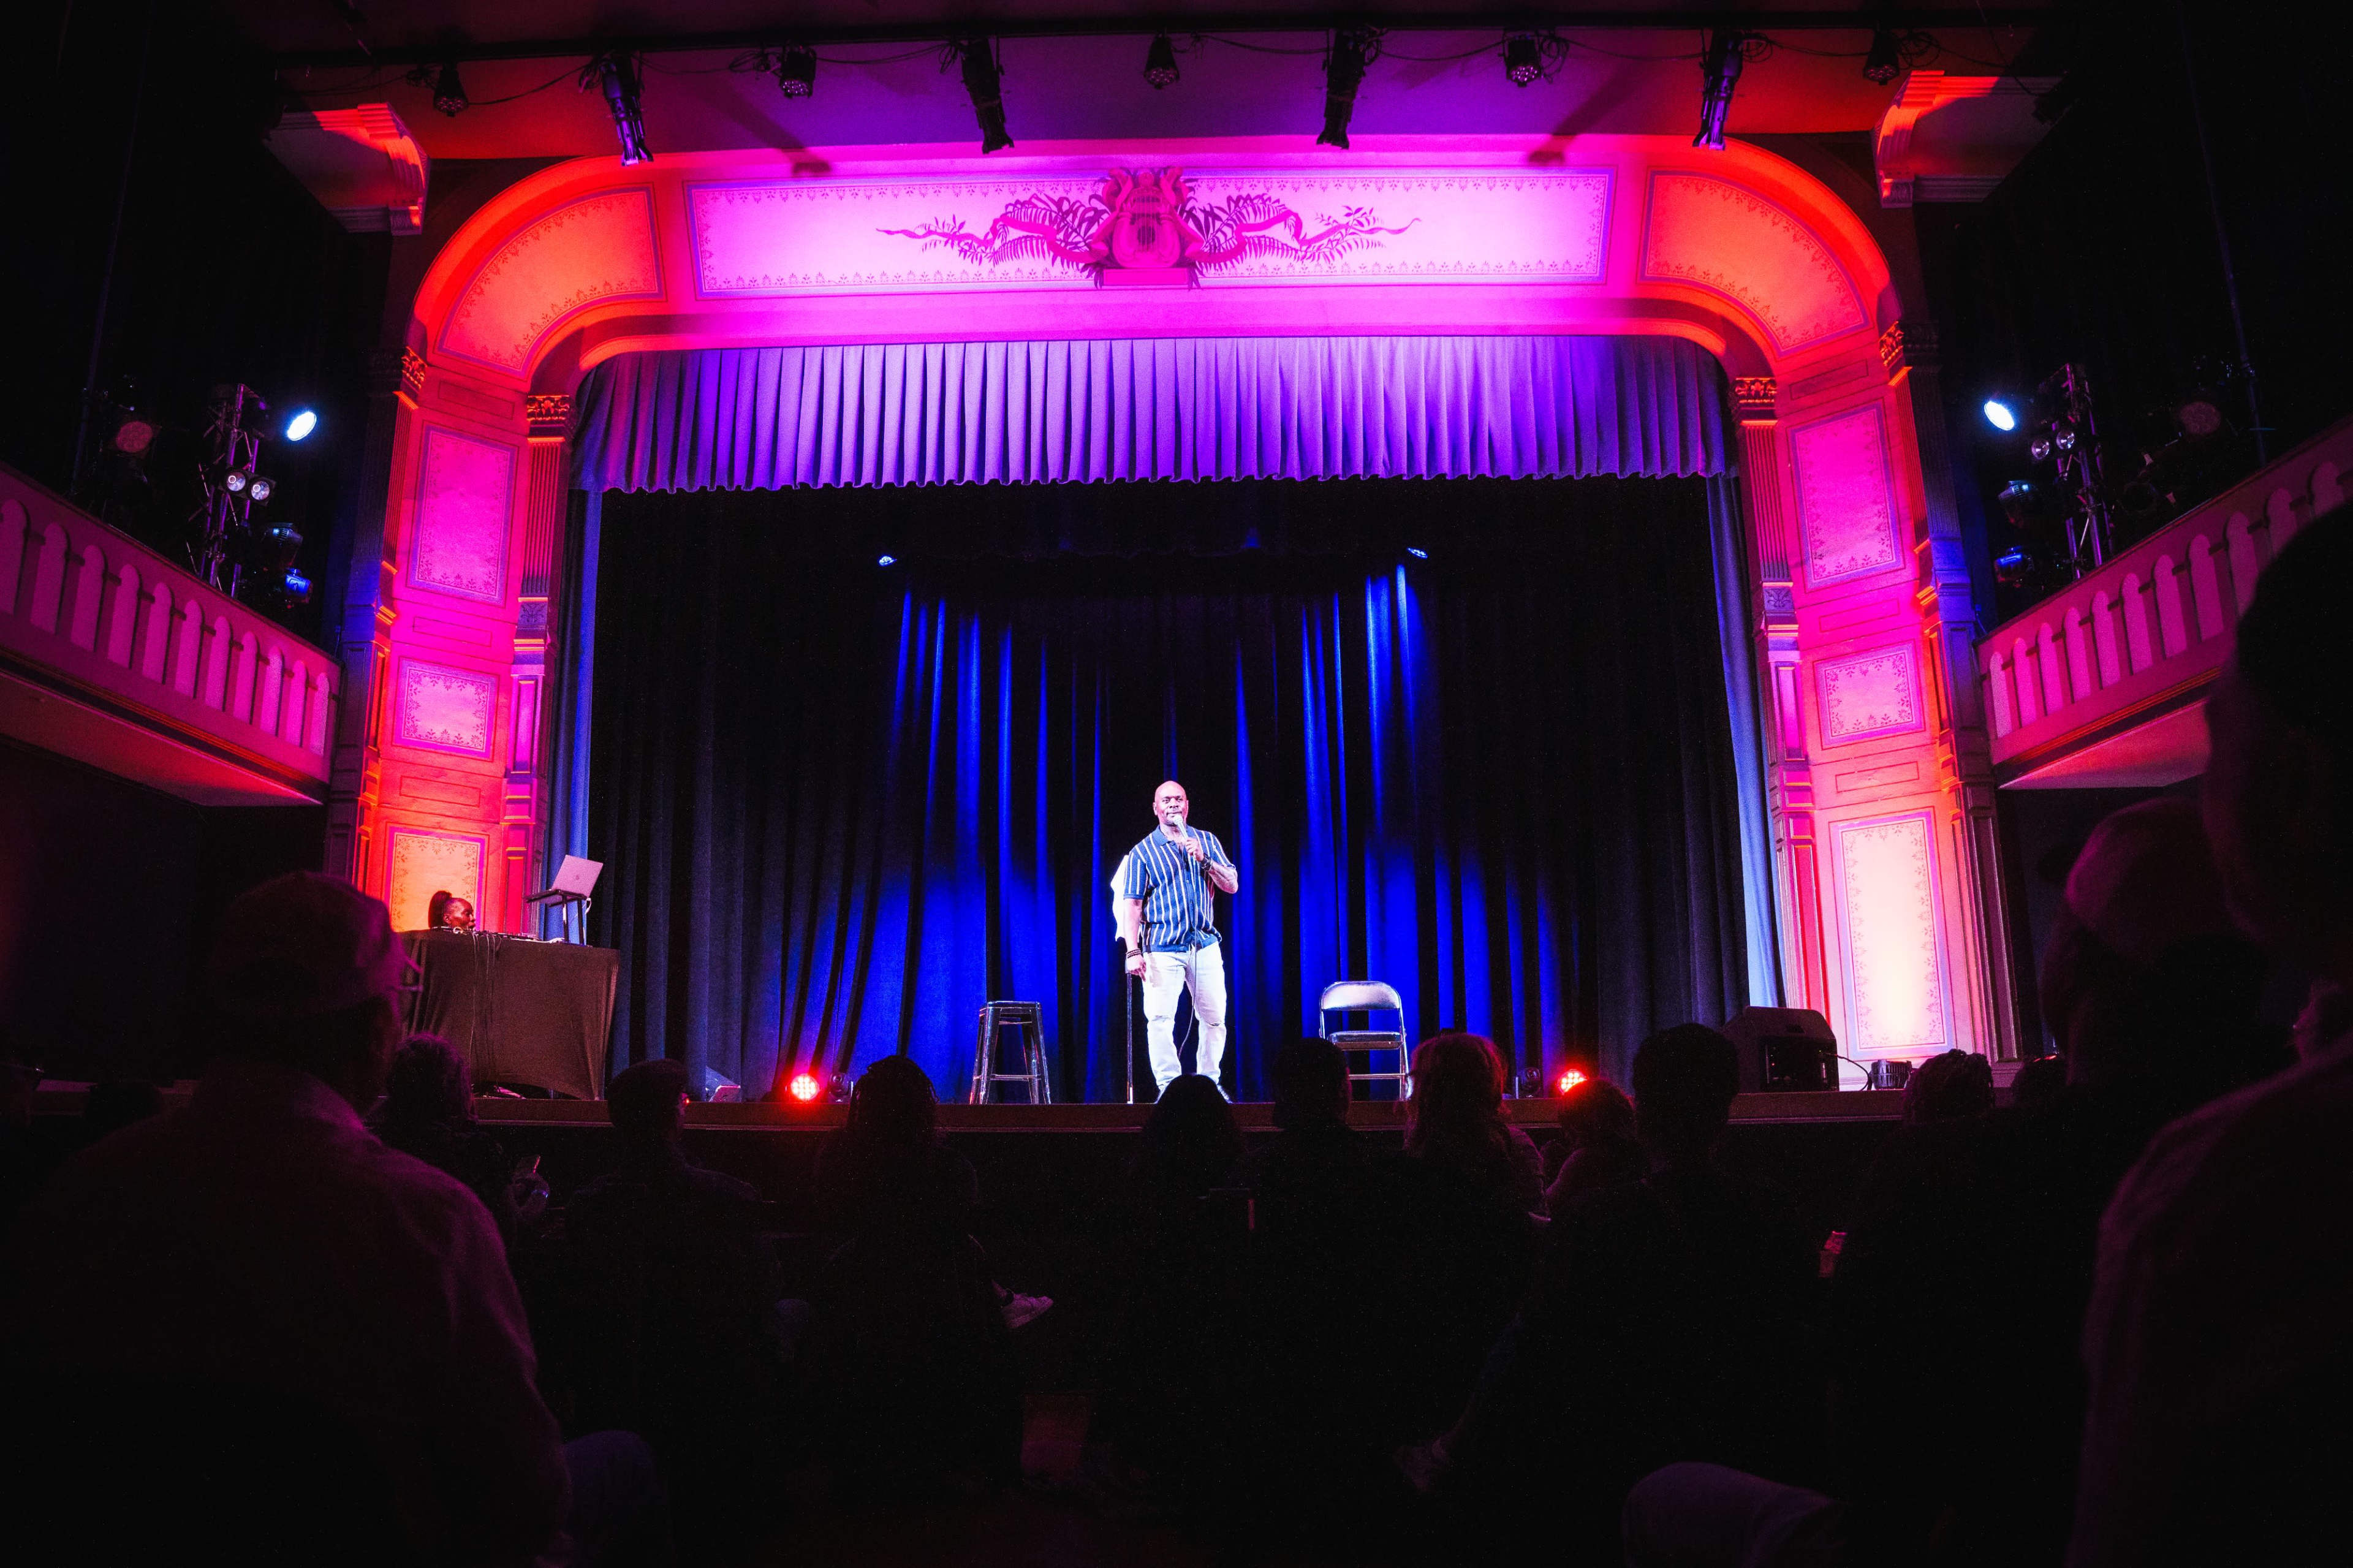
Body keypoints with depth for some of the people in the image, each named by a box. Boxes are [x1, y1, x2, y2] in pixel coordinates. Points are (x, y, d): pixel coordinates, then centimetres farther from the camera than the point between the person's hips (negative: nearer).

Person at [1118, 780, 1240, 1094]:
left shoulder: (1207, 842, 12)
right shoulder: (1143, 852, 3)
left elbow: (1232, 886, 6)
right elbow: (1132, 905, -1)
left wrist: (1203, 859, -10)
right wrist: (1133, 952, -11)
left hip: (1206, 947, 3)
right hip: (1163, 949, -3)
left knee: (1214, 1018, 5)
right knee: (1160, 1019, -11)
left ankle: (1209, 1081, 19)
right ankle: (1168, 1085, -4)